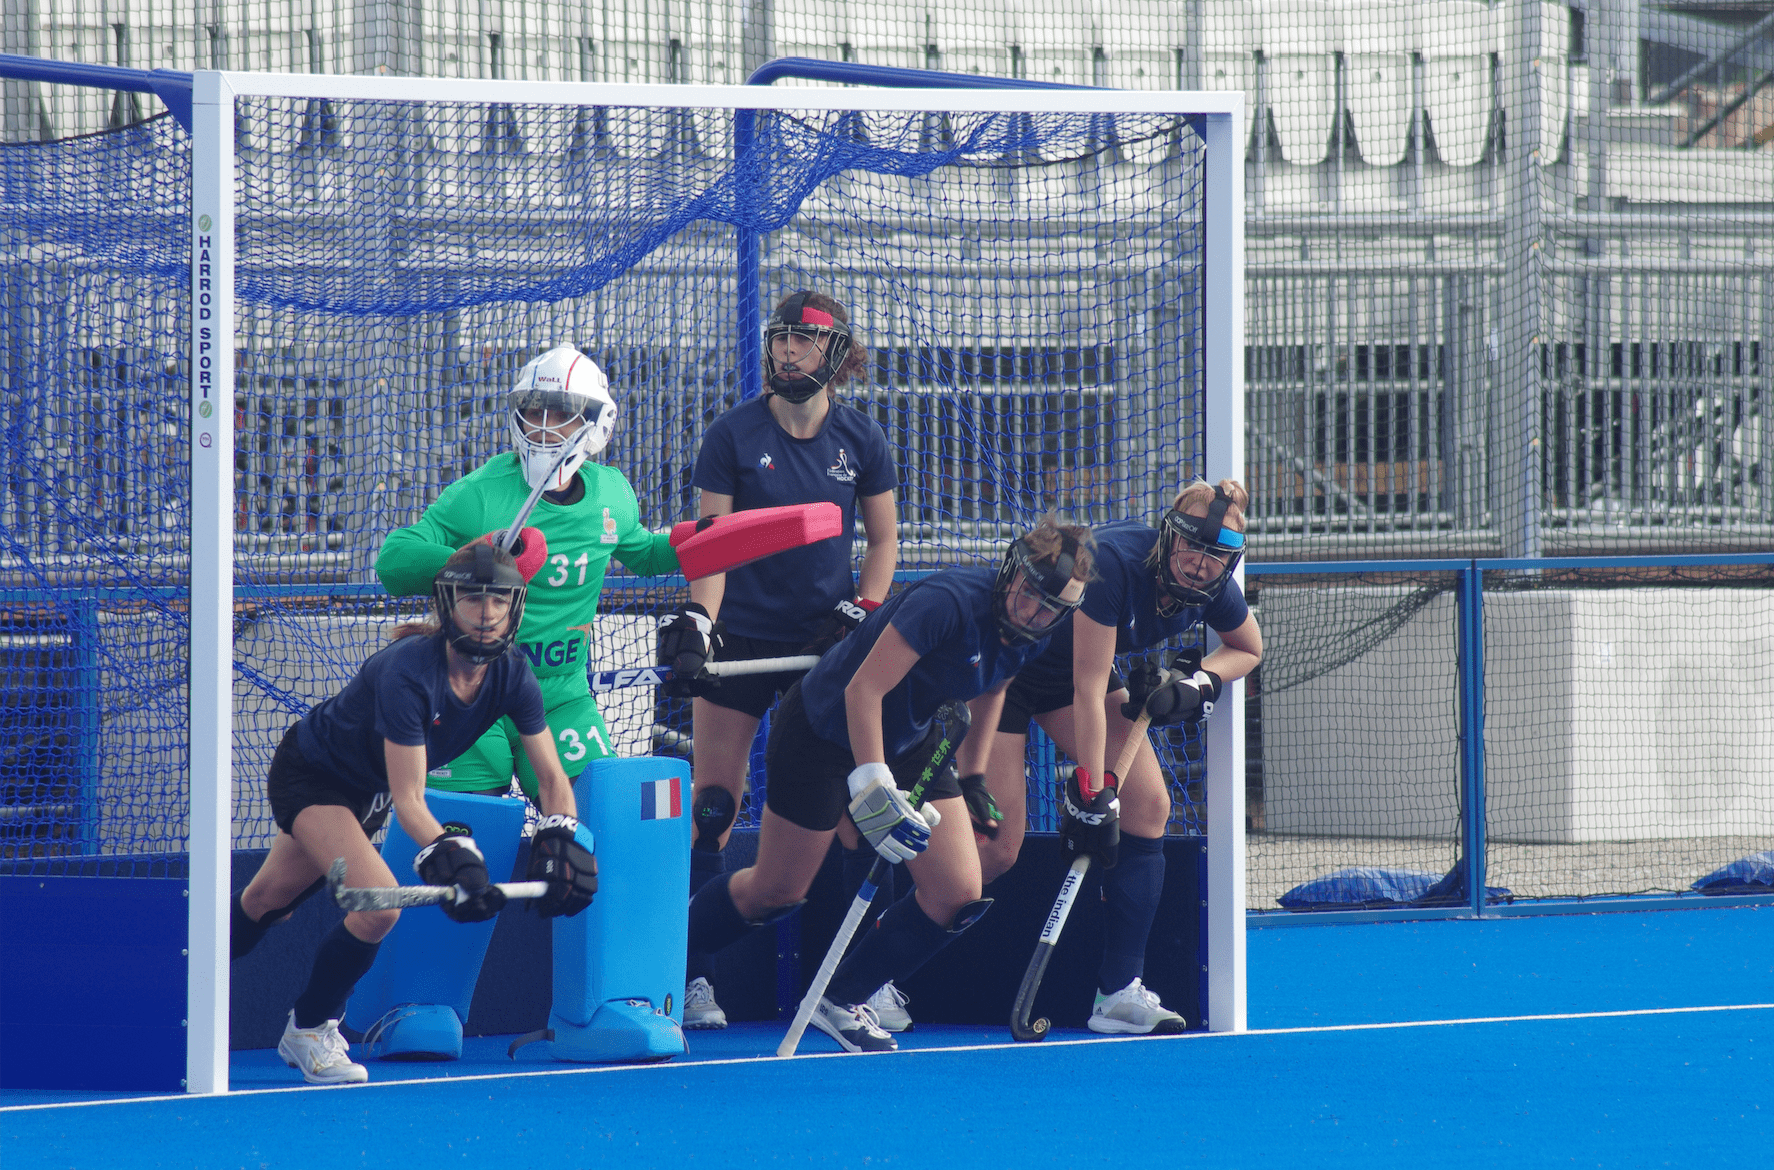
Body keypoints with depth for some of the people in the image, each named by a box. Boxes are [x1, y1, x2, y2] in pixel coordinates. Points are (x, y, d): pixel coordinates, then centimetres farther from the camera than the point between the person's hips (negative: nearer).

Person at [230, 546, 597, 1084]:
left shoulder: (511, 675, -18)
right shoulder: (408, 671, -36)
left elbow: (551, 776, -11)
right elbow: (408, 799, -35)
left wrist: (563, 842, -28)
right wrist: (448, 856, -49)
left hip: (366, 793, 7)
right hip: (307, 772, -6)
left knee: (269, 900, 18)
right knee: (378, 901, -22)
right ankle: (309, 1030, 0)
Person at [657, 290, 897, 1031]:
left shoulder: (860, 441, 3)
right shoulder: (733, 435, -4)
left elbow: (883, 538, 12)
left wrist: (862, 613, -2)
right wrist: (696, 621, -20)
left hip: (823, 639, 2)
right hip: (740, 640, -2)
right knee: (713, 806, -6)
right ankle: (694, 975, -1)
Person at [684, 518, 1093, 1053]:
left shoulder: (1030, 634, -10)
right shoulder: (948, 601, -33)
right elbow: (864, 690, -33)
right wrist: (871, 787, -39)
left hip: (911, 742, 7)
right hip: (823, 728, -7)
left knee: (957, 893, -6)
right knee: (774, 891, 4)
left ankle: (842, 999, 12)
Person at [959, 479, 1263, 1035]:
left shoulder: (1212, 589, -15)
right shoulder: (1114, 562, -36)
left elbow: (1247, 648, 8)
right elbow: (1089, 690, -33)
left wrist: (1198, 685, -13)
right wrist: (1092, 797, -32)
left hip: (1072, 671, 7)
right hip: (1003, 668, -7)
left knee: (1148, 804, -8)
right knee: (995, 847, -12)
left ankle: (1119, 994, -4)